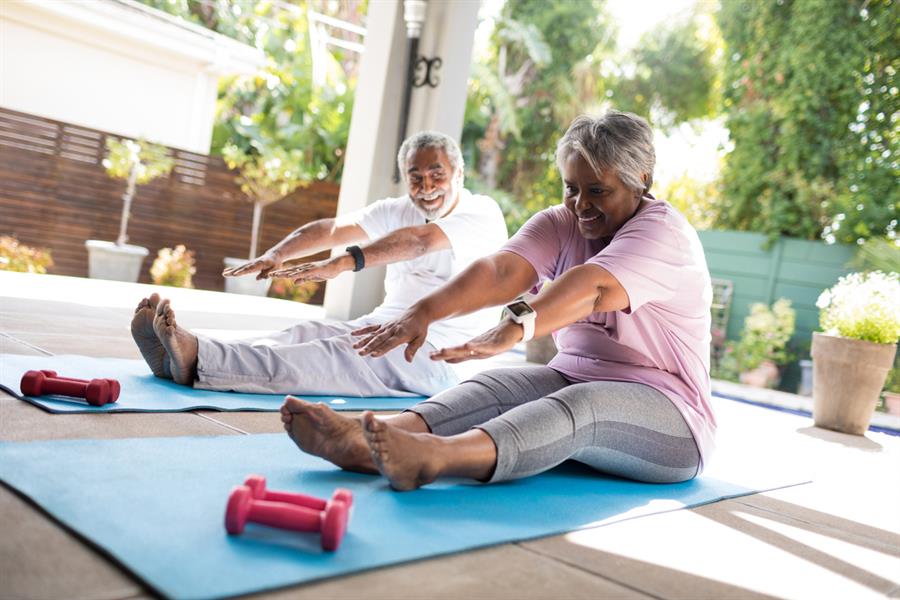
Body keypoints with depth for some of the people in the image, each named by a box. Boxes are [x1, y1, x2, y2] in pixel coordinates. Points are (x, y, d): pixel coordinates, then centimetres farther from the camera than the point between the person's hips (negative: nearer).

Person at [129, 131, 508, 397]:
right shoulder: (397, 211, 15)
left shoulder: (483, 214, -6)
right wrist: (276, 254, -19)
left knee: (339, 356, -31)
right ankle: (181, 357, -39)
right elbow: (331, 229, 0)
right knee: (306, 333, -21)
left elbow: (420, 240, -26)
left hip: (439, 351, -6)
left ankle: (198, 360, -48)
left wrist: (343, 264, -40)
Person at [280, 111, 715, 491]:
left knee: (582, 404, -37)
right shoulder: (560, 225, 4)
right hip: (574, 382, 5)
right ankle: (362, 444, -46)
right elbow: (502, 271, -17)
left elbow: (592, 287, -35)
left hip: (670, 415, -5)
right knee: (496, 386, -24)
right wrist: (424, 311, -35)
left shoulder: (665, 234, -14)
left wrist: (515, 328, -52)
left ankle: (431, 457, -61)